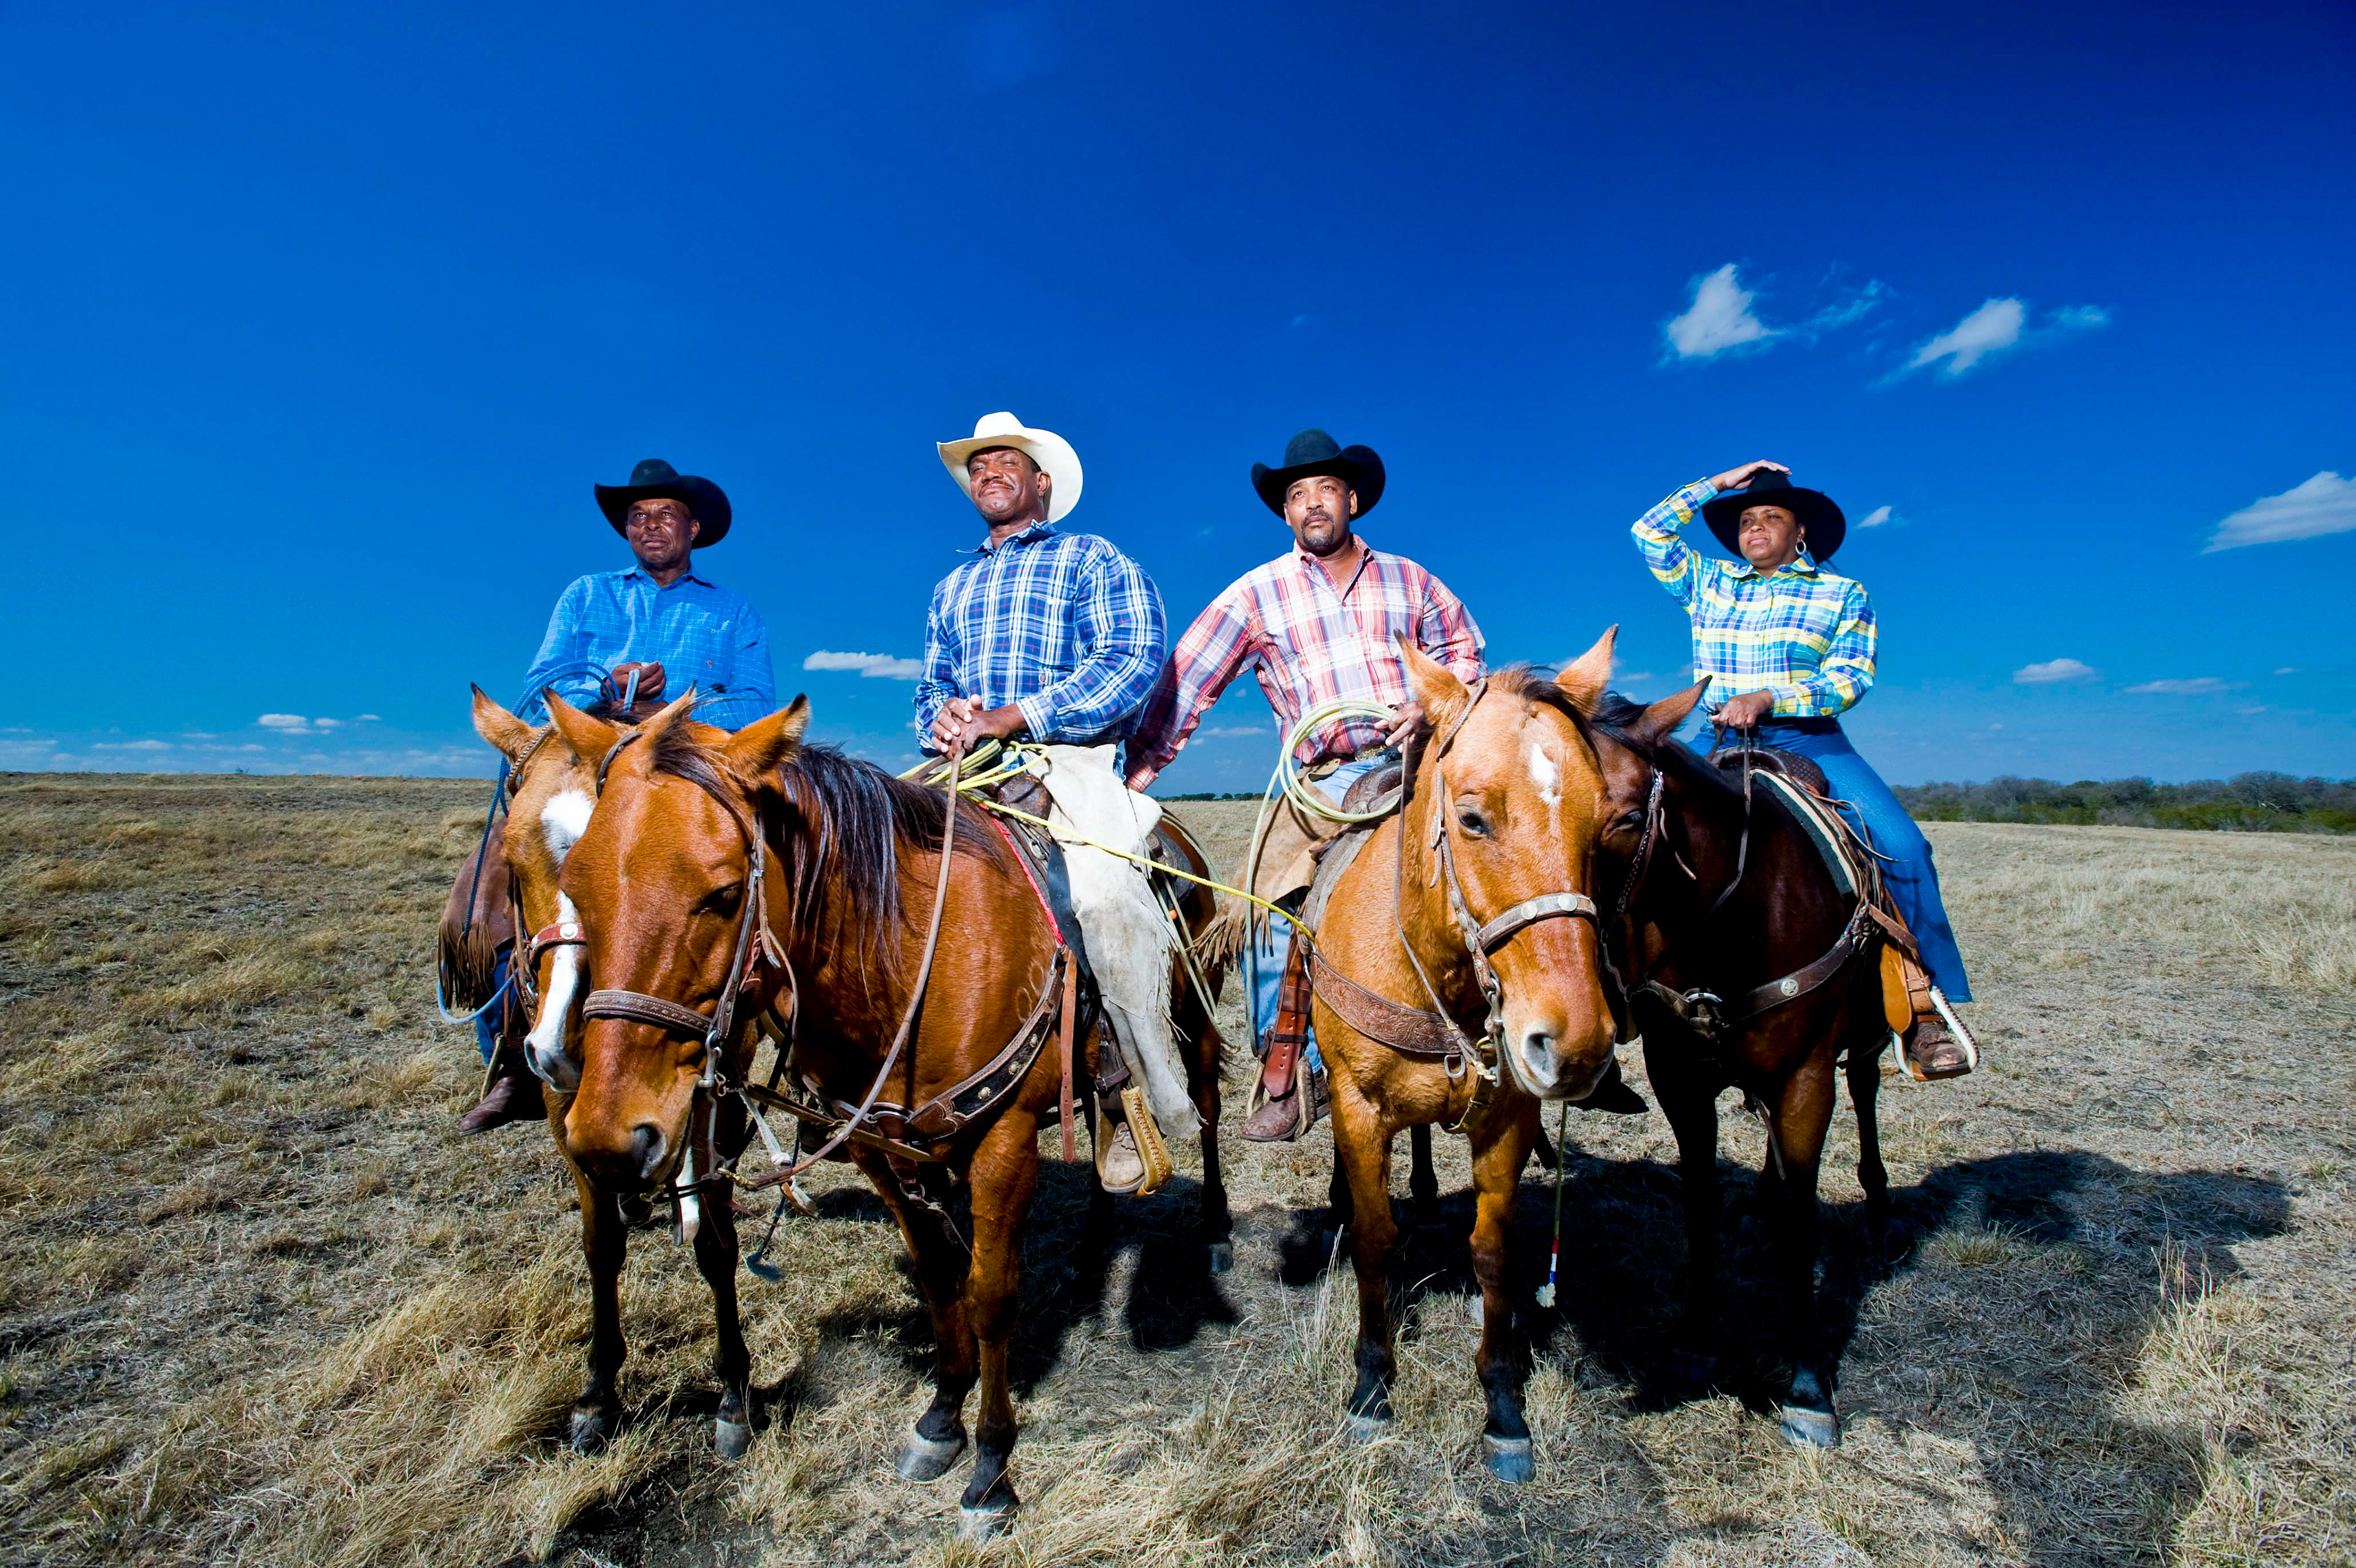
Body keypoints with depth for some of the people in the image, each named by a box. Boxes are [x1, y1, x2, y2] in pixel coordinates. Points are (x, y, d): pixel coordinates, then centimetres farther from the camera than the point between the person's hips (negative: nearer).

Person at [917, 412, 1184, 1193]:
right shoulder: (952, 588, 30)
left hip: (1070, 763, -5)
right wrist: (943, 716, 1)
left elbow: (1130, 660, -6)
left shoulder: (1095, 561, 11)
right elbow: (931, 687, 29)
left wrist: (1011, 717, -15)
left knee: (1106, 894, -31)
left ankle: (1137, 1090, -15)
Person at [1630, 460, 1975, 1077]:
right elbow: (1650, 532, 15)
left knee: (1903, 847, -20)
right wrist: (1719, 485, 15)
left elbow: (1851, 677, -1)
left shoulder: (1844, 594, 12)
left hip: (1808, 741, -1)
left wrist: (1767, 697, -16)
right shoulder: (1708, 585, 19)